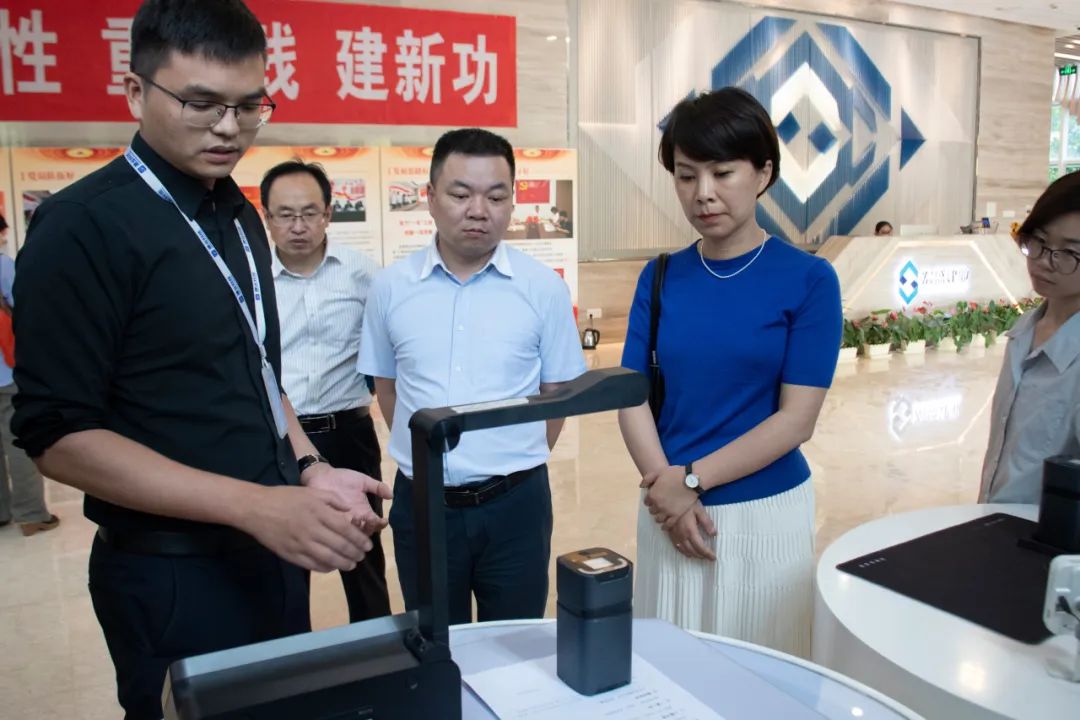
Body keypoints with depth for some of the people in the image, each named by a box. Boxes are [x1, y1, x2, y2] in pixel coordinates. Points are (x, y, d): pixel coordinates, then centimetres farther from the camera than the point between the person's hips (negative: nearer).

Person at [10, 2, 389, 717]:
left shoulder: (240, 216, 8)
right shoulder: (83, 226, -15)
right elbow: (58, 433, -18)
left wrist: (307, 470, 1)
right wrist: (255, 505, -26)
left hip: (273, 553, 7)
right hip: (174, 573, -7)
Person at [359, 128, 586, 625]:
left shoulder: (544, 288, -6)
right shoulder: (390, 288, -2)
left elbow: (556, 393, 3)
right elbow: (386, 386, 9)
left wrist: (517, 464, 7)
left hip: (515, 503, -1)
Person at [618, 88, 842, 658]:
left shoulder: (808, 279, -8)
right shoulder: (660, 277, 2)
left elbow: (796, 418, -11)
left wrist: (690, 479, -14)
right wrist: (663, 484, -14)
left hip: (765, 513, -3)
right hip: (670, 509, 3)